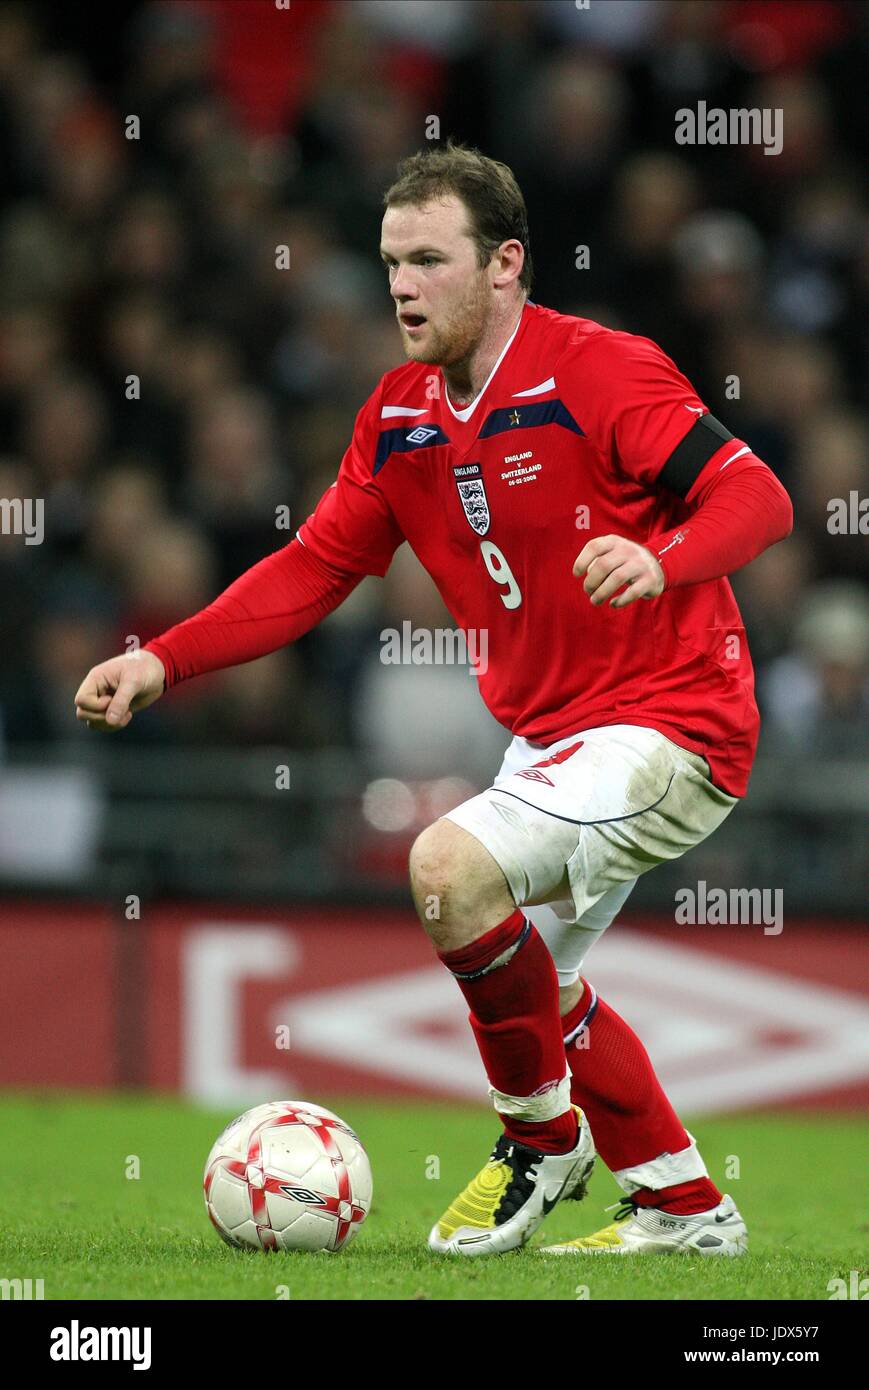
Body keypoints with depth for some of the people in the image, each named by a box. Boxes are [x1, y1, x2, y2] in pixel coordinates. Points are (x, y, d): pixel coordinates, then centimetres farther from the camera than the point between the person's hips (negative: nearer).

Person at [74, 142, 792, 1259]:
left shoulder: (597, 373, -17)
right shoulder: (400, 417, 5)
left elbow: (756, 496, -22)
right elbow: (314, 569, 9)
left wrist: (659, 562, -42)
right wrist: (163, 662, -2)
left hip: (671, 724, -9)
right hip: (550, 737, 9)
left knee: (449, 867, -24)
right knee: (529, 979, 17)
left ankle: (542, 1138, -4)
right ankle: (683, 1205, 31)